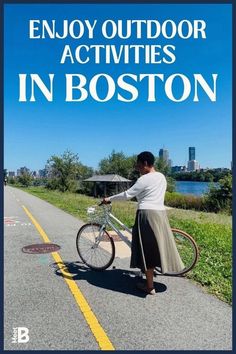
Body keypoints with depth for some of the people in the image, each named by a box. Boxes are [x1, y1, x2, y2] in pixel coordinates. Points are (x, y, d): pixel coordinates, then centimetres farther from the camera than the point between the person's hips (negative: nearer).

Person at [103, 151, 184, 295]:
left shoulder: (145, 179, -13)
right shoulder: (162, 177, 11)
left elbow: (127, 195, -13)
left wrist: (109, 199, -2)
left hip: (147, 215, -8)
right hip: (160, 214, 8)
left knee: (147, 250, 2)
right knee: (155, 247, 19)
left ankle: (150, 286, 12)